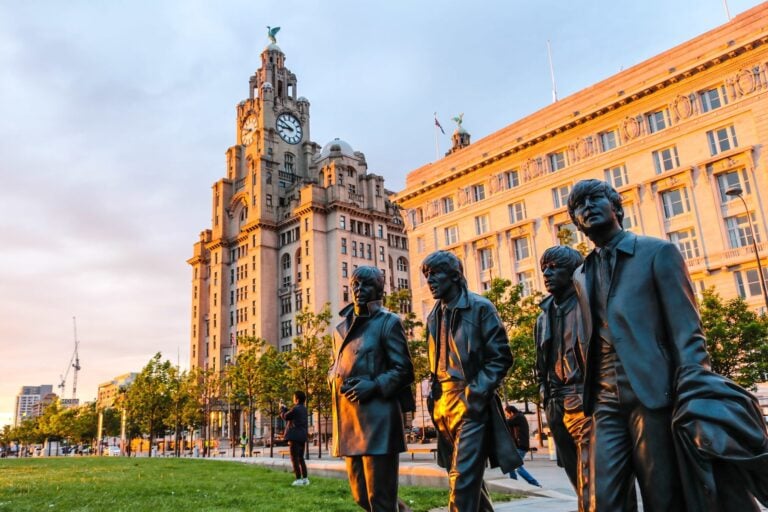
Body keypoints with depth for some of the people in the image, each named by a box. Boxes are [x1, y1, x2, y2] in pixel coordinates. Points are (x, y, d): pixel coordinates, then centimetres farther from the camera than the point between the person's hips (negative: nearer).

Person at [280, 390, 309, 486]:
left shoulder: (295, 408, -13)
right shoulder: (304, 409, 13)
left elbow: (285, 417, -1)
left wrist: (282, 409, 16)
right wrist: (285, 408, 27)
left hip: (294, 437, -8)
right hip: (302, 437, 8)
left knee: (294, 458, -4)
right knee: (301, 458, 13)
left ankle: (299, 479, -6)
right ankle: (305, 479, 10)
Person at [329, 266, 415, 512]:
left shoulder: (388, 322, -2)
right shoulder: (342, 327, 16)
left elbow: (403, 369, -5)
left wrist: (375, 385, -19)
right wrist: (336, 381, 2)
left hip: (378, 416, -6)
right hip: (348, 416, 7)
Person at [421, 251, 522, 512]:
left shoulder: (480, 308, -5)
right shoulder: (434, 317, 15)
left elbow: (501, 357, -8)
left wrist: (475, 393, -16)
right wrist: (436, 398, 8)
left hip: (471, 403, -7)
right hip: (444, 405, 7)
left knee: (462, 479, -11)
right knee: (464, 476, 16)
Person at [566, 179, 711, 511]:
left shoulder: (658, 252, 3)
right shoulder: (581, 276, 17)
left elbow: (686, 330, -4)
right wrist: (589, 394, 10)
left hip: (654, 394, -4)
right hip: (606, 402, 4)